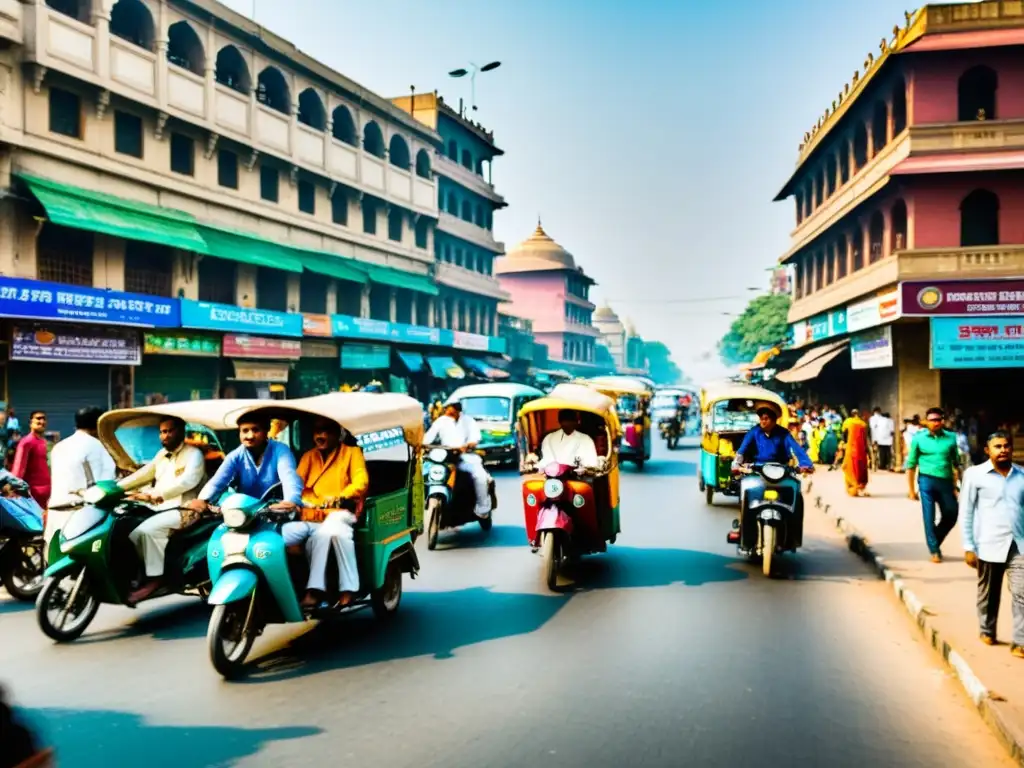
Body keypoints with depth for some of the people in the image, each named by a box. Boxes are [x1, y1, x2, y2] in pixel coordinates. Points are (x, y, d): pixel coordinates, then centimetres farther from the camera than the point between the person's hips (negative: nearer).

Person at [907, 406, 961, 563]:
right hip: (927, 480, -2)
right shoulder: (919, 438, -1)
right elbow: (911, 464, 2)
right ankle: (934, 550, 11)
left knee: (951, 516, 10)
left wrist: (955, 486, 5)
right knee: (929, 517, 0)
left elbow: (956, 463, 9)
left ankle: (935, 542, 32)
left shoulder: (950, 438, 3)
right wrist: (912, 489, 1)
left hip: (946, 481, 3)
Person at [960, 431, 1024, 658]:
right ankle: (987, 631, 34)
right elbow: (966, 513, -1)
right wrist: (968, 547, -5)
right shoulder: (975, 474, -2)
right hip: (989, 545, -1)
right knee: (988, 593, 13)